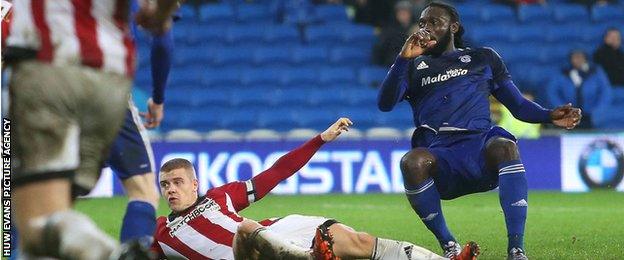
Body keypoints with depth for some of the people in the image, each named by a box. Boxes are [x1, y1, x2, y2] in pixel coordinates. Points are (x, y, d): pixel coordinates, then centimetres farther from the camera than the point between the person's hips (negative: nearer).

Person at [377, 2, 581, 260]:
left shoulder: (483, 59, 25)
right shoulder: (414, 67, 25)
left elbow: (518, 105, 20)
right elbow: (385, 103, 7)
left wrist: (549, 116, 0)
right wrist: (403, 59, -5)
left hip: (480, 145, 0)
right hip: (439, 156, 0)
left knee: (505, 147, -37)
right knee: (412, 161, -36)